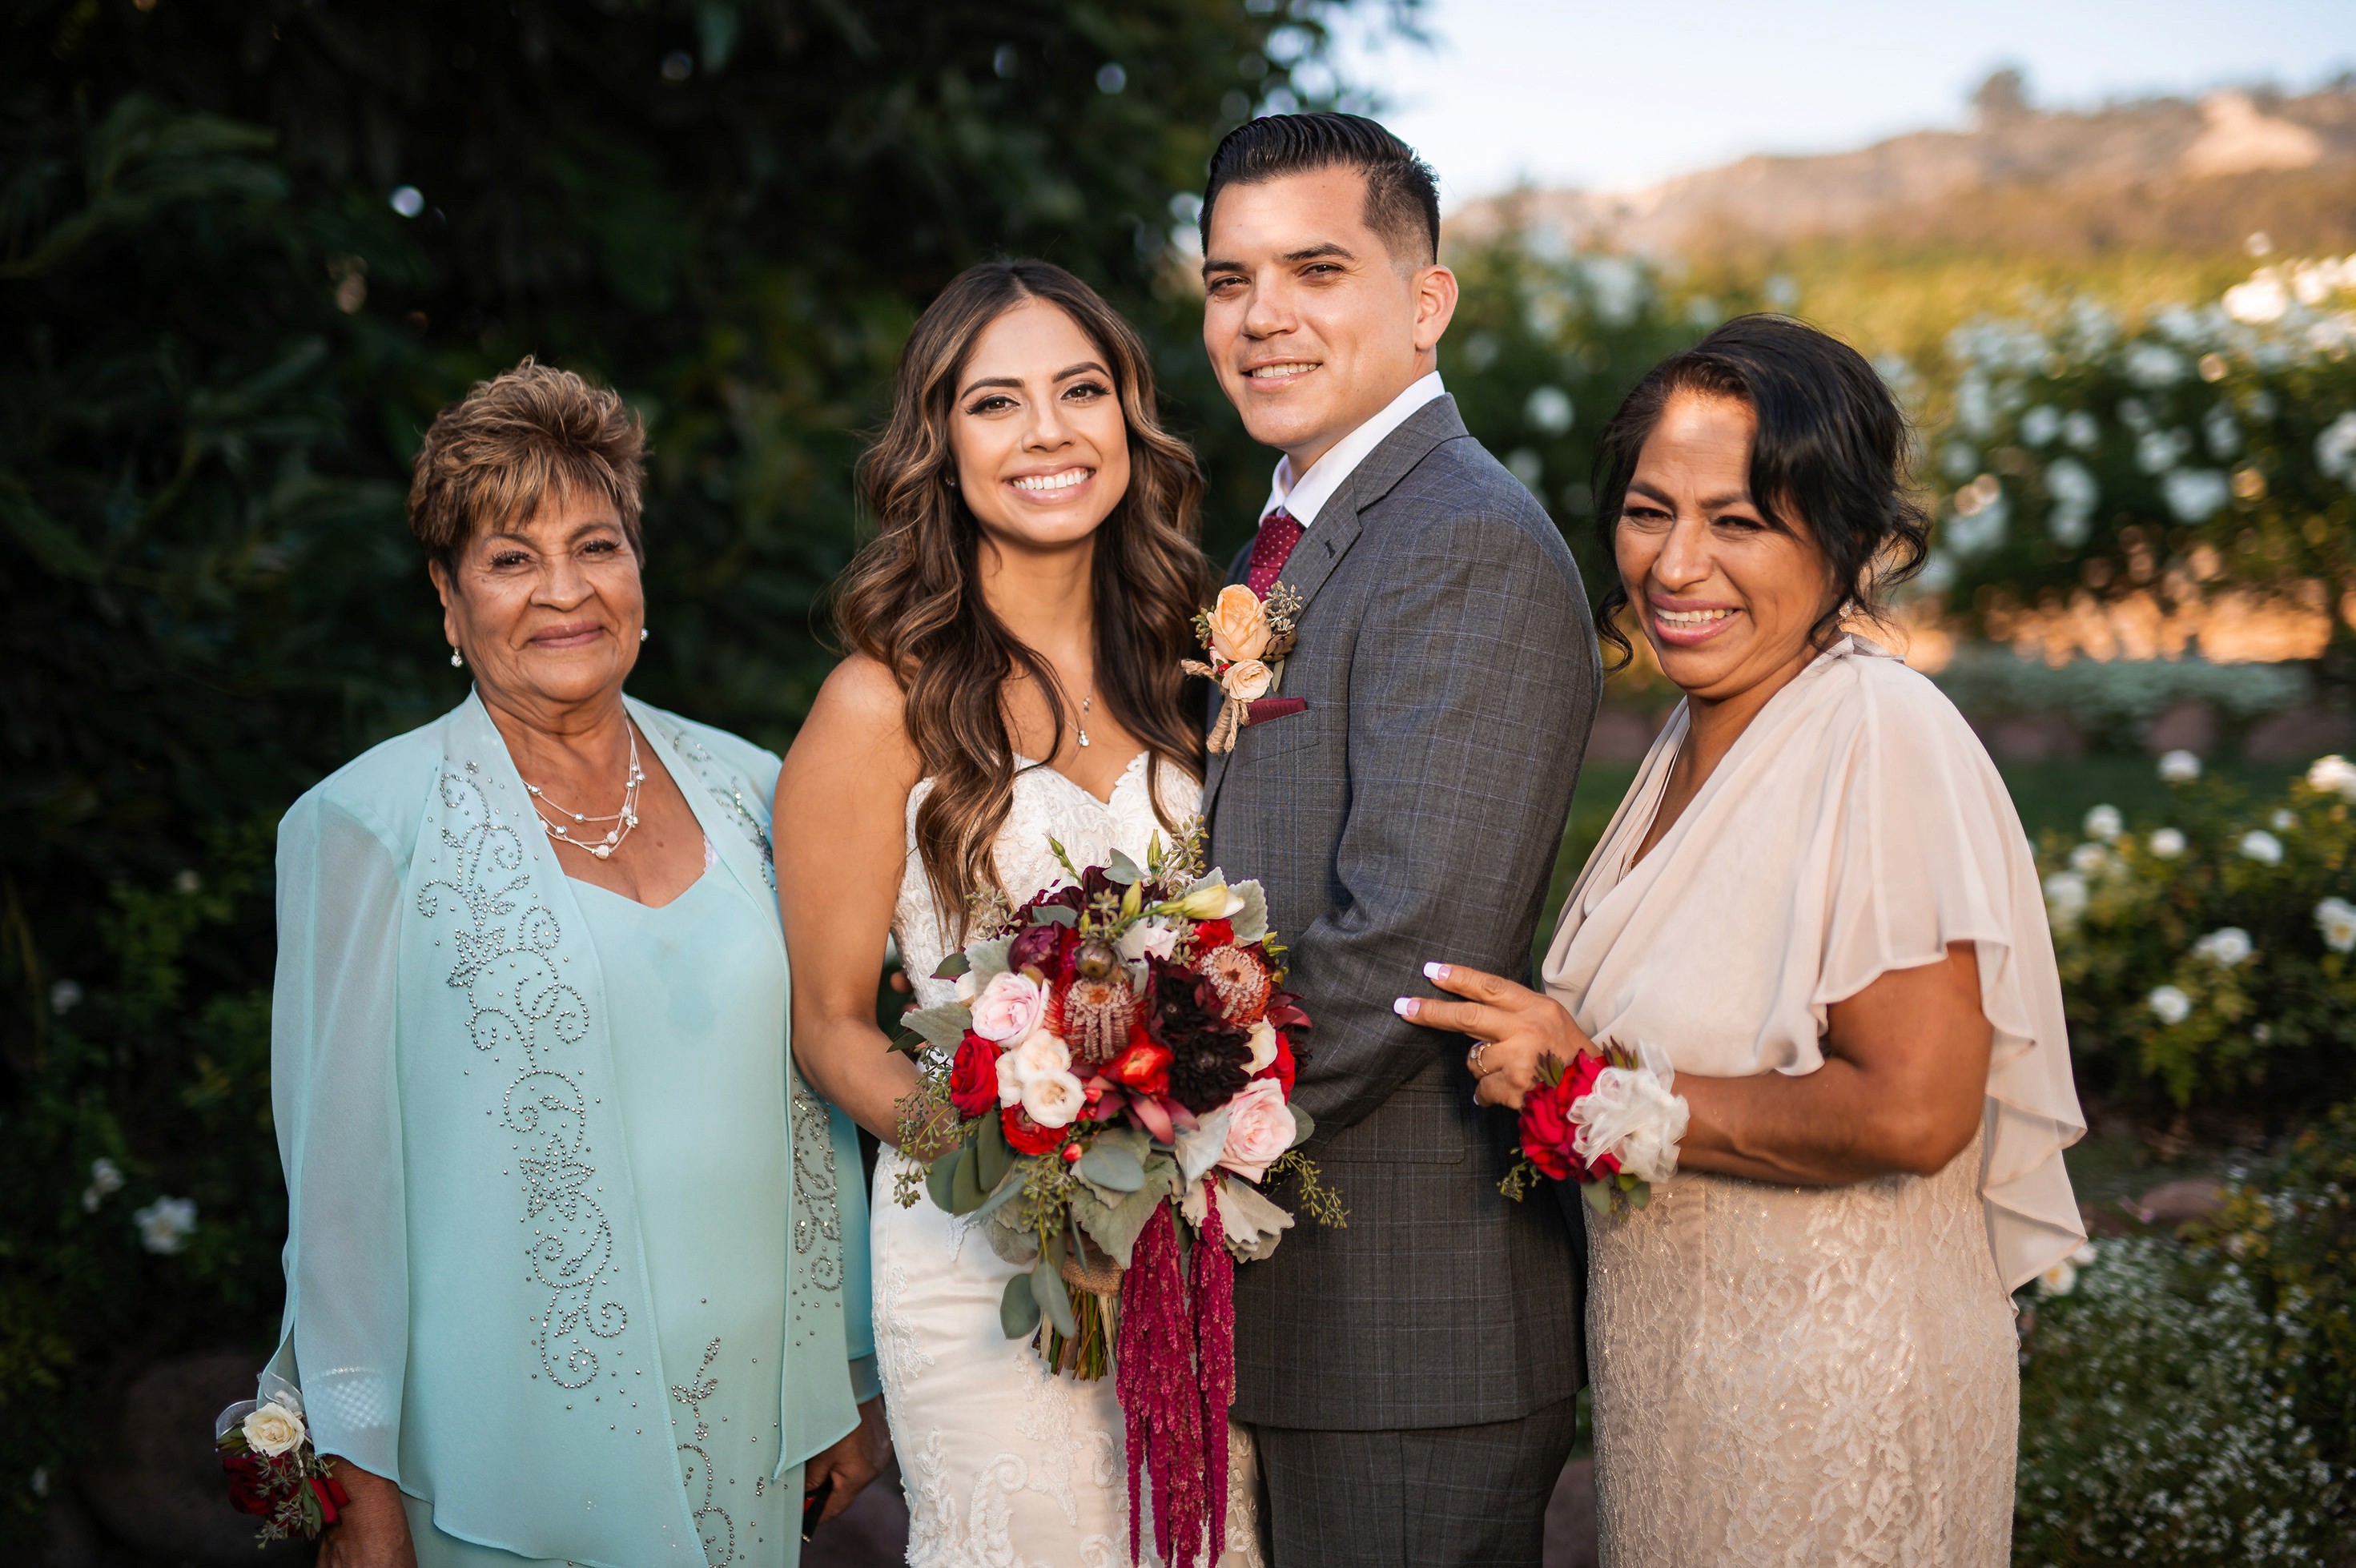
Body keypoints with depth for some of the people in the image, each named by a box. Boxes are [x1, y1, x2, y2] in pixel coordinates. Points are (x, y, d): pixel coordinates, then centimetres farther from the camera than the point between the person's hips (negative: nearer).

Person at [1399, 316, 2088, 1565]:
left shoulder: (1880, 736, -20)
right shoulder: (1696, 735, 7)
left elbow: (1911, 1110, -27)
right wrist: (1548, 1047, 4)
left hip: (1828, 1385, -8)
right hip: (1671, 1357, 8)